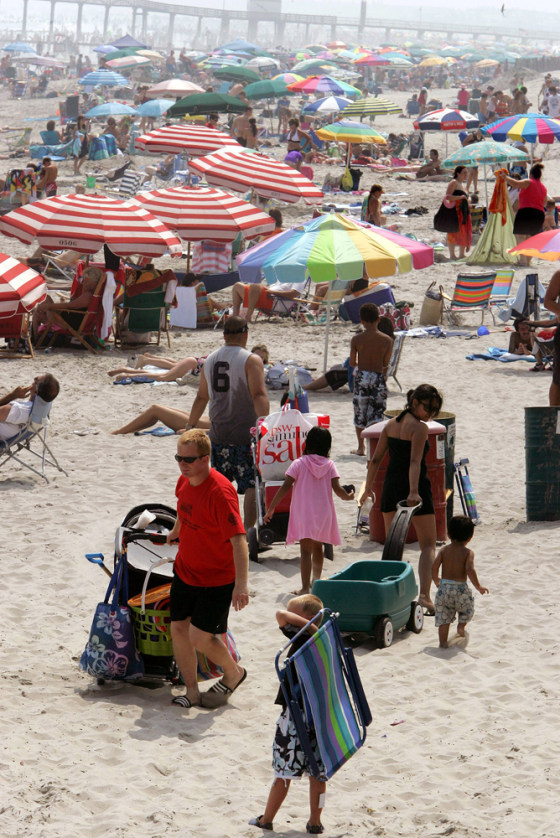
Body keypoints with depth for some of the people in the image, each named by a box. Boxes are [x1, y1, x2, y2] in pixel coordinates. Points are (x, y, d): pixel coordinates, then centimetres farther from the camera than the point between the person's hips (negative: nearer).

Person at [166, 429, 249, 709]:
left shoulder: (220, 492, -27)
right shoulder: (184, 482, -2)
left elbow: (238, 540, -33)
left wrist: (241, 585, -40)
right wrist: (176, 531, 42)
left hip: (217, 578, -7)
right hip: (184, 570, 7)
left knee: (200, 637, -6)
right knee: (178, 629, 4)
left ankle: (234, 673, 22)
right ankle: (192, 691, 18)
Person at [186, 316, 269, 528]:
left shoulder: (209, 360, 11)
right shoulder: (251, 360, -7)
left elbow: (201, 397, 19)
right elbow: (259, 395, -19)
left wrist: (190, 427, 29)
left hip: (218, 433, 6)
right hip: (245, 434, -6)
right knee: (252, 485, -3)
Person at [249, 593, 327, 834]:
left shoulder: (302, 638, -12)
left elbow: (281, 615, -22)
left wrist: (310, 626, -16)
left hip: (295, 715, -6)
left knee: (284, 772, 4)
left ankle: (266, 820, 15)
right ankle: (315, 823, 17)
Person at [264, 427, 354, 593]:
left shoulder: (299, 464, -5)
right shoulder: (329, 465, 0)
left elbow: (285, 487, -10)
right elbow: (338, 489, -5)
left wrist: (271, 509, -4)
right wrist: (348, 497, 17)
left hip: (303, 515, -3)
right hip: (324, 514, 3)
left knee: (305, 550, -4)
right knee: (317, 548, 23)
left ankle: (305, 588, -10)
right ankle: (316, 579, 39)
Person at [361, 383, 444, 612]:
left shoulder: (391, 424, 8)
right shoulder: (419, 427, -12)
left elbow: (376, 459, 11)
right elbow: (415, 462, -24)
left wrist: (368, 486, 19)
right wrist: (414, 492, -32)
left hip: (391, 484, 6)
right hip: (416, 486, -6)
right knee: (428, 545, 0)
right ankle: (424, 594, -16)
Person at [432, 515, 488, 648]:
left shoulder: (444, 550, 4)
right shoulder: (468, 553, -5)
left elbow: (434, 567, -3)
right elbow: (470, 570, -18)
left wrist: (436, 581, 16)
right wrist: (478, 586, -9)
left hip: (444, 587, 2)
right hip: (460, 588, -2)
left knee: (443, 617, 8)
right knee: (468, 609, 26)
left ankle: (443, 643, 7)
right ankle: (461, 626, 10)